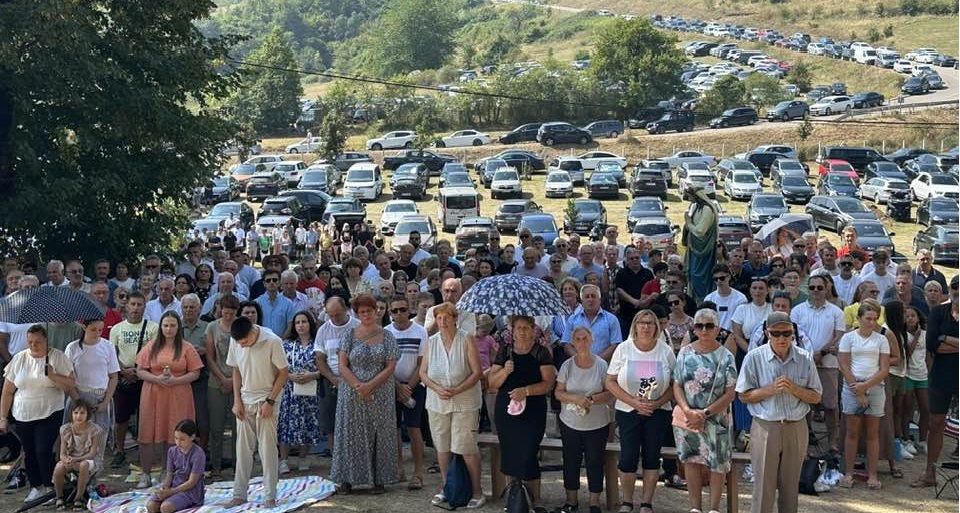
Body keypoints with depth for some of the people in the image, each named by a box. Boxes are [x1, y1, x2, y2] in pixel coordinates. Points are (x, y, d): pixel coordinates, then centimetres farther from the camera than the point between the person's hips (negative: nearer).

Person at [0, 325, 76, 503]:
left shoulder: (58, 357, -5)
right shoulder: (19, 359, 2)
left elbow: (70, 385, -8)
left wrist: (52, 375, -22)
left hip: (50, 415, -3)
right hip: (23, 416, 3)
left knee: (43, 451, -9)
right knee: (29, 453, 10)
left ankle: (50, 487, 7)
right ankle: (36, 487, 25)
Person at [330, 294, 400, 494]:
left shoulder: (387, 336, 1)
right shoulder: (349, 336, 2)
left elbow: (390, 367, -4)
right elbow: (343, 366, -3)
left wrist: (370, 386, -14)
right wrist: (358, 386, -15)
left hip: (380, 394, 0)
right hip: (352, 394, 0)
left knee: (379, 435, 3)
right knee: (351, 434, 3)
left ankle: (378, 479, 12)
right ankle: (346, 479, 11)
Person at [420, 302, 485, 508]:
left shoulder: (467, 340, -6)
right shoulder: (431, 342, 4)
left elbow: (477, 372, -8)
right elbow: (423, 373, 6)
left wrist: (457, 390, -18)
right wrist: (437, 389, -12)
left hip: (464, 402, -4)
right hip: (437, 403, 4)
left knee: (467, 448, -6)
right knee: (442, 447, 11)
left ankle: (477, 491, 7)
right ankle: (446, 487, 27)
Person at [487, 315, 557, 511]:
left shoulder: (541, 352, 0)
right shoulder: (505, 351, 9)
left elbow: (548, 383, -7)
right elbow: (492, 382, 6)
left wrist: (526, 390, -20)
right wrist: (504, 371, -13)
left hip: (532, 413, -4)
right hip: (505, 411, 4)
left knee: (527, 457, -9)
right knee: (509, 456, 6)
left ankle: (535, 501, 1)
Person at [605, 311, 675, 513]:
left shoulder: (666, 351, -1)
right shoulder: (624, 349, -3)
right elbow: (610, 382, -4)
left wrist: (658, 402, -13)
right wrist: (634, 402, -13)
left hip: (658, 412, 1)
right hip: (628, 411, -1)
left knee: (652, 456, 5)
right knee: (628, 457, -2)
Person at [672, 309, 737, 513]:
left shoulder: (725, 357, -5)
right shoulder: (685, 353, 1)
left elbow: (730, 393, -8)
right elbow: (677, 386, 1)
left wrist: (705, 414, -14)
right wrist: (688, 411, -14)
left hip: (716, 419, -2)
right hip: (687, 417, 2)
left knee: (717, 464, 3)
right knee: (691, 461, 6)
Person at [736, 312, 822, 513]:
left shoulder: (805, 359, 1)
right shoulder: (754, 358, -5)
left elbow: (816, 397, 5)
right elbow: (744, 395, -3)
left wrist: (794, 389, -14)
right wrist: (771, 389, -17)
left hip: (796, 428, 3)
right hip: (765, 427, -2)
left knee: (790, 487, 11)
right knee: (763, 487, -2)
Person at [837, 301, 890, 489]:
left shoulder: (881, 340, 6)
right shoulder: (849, 337, 3)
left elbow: (884, 370, 1)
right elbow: (844, 367, -2)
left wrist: (866, 385, -11)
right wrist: (858, 393, -8)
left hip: (875, 387, 1)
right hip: (852, 387, -1)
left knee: (873, 433, 4)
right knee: (852, 432, 2)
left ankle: (872, 474, 8)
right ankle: (849, 473, 8)